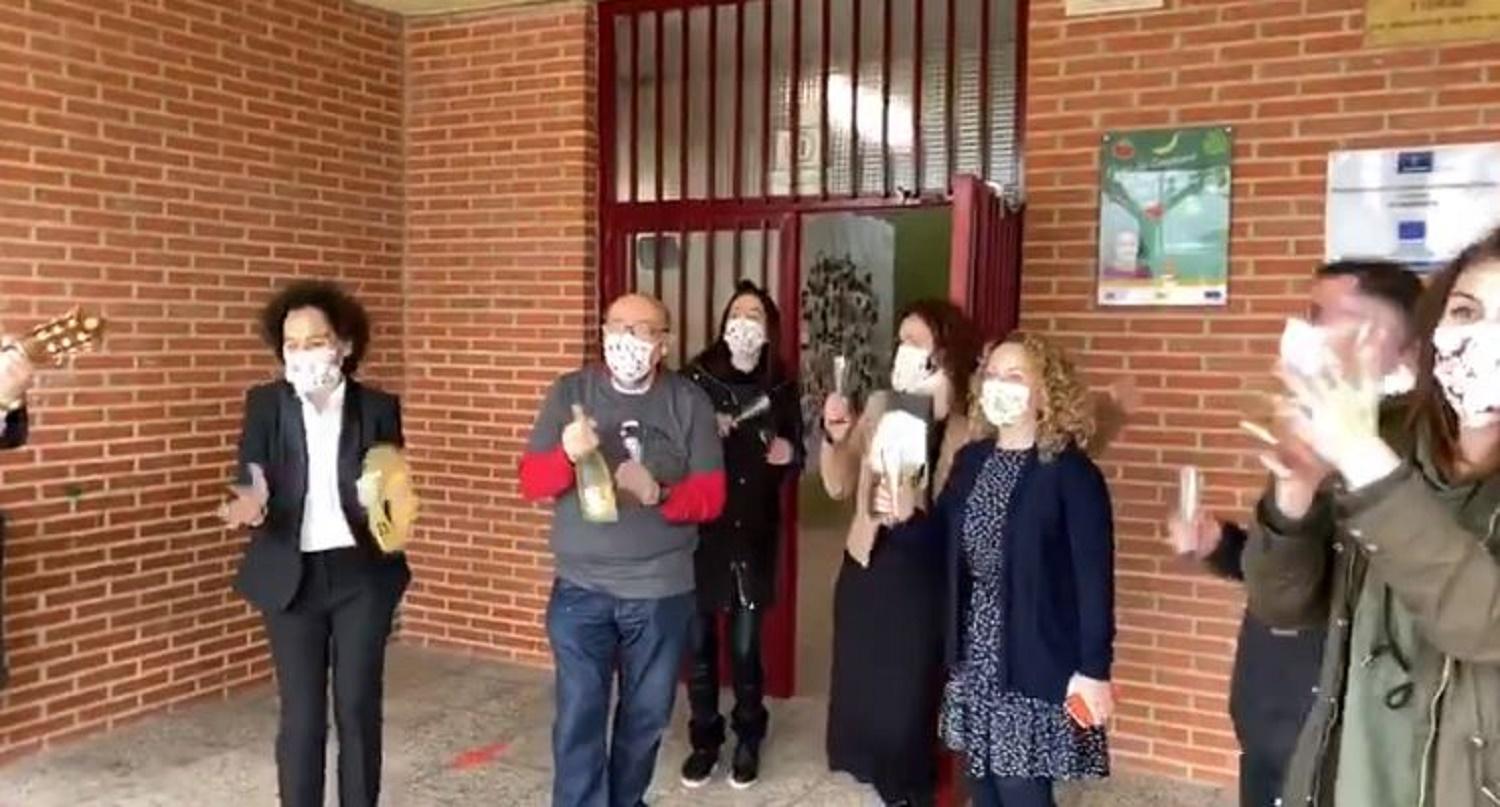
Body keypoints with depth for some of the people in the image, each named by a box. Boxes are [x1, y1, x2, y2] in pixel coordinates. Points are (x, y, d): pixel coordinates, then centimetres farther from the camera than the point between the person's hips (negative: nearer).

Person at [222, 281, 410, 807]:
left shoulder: (378, 407, -2)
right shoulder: (264, 404, -1)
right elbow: (250, 482, -9)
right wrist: (250, 503, -32)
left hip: (361, 574, 0)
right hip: (291, 577, 0)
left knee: (359, 709, 7)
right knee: (301, 716, 5)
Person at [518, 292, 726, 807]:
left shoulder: (689, 402, -2)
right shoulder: (569, 393, -1)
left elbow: (711, 495, -4)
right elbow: (532, 483, -3)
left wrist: (658, 494, -24)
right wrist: (566, 455, -25)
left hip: (661, 592, 1)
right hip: (581, 590, -1)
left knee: (646, 715, 17)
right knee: (579, 719, 0)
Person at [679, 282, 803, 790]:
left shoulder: (782, 387, 2)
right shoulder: (697, 379, -5)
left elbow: (795, 457, 12)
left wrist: (788, 454, -10)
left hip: (755, 530, 1)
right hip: (701, 527, -1)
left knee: (745, 644, 7)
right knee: (699, 640, 6)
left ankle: (748, 740, 27)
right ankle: (704, 739, 26)